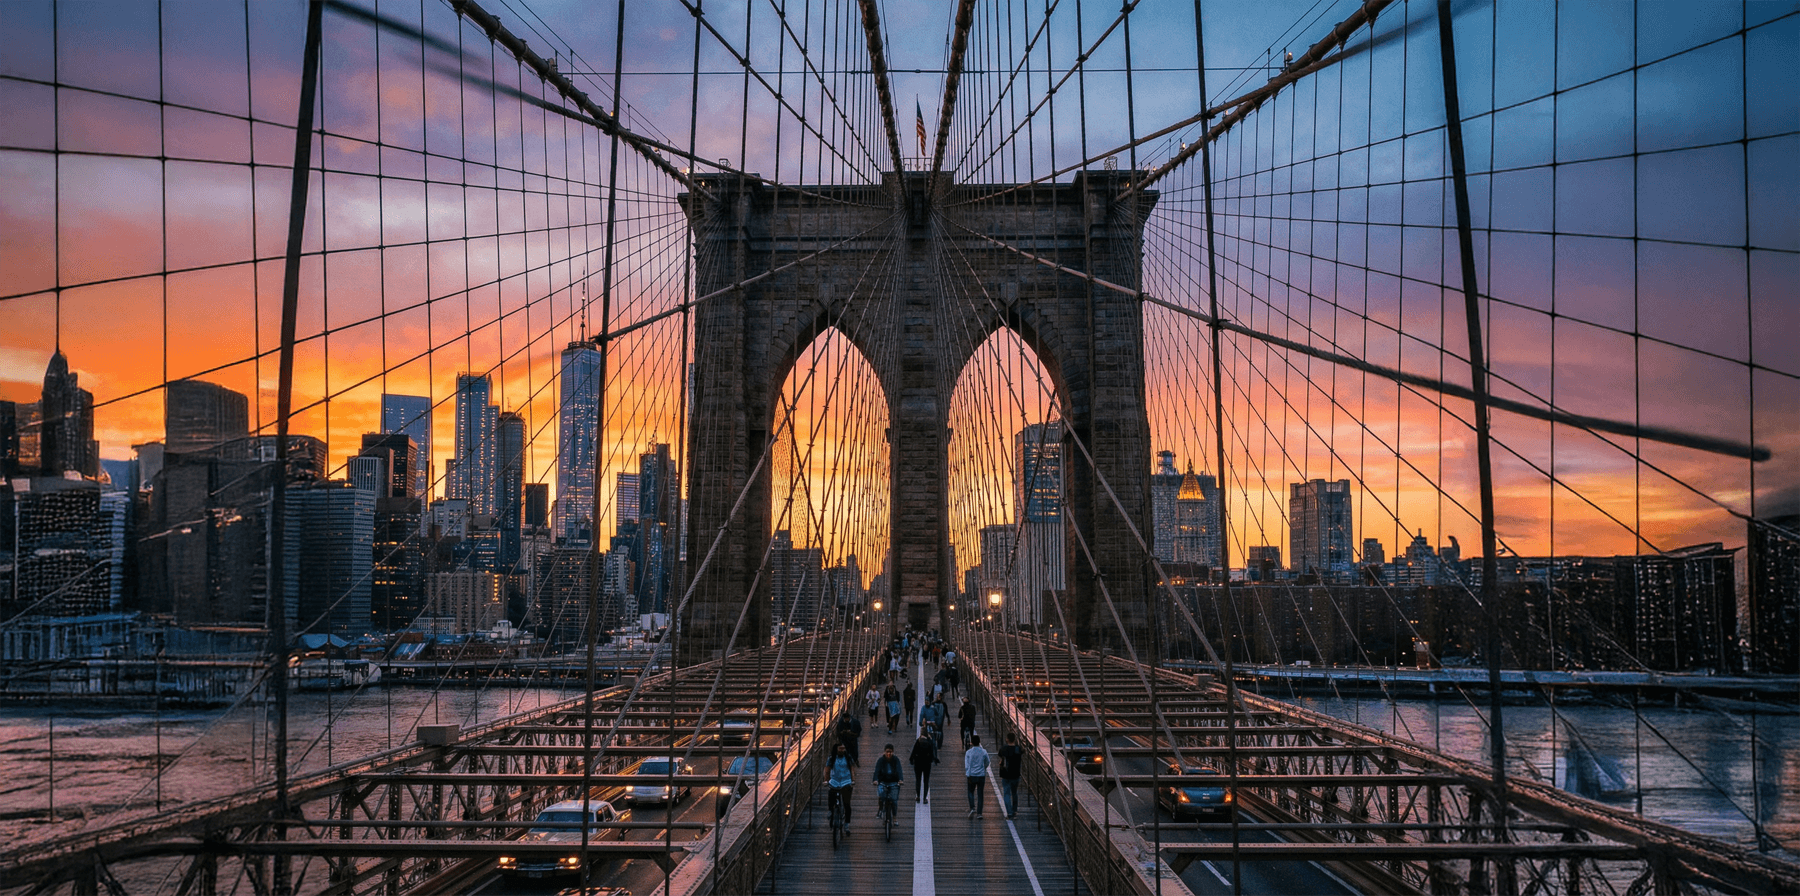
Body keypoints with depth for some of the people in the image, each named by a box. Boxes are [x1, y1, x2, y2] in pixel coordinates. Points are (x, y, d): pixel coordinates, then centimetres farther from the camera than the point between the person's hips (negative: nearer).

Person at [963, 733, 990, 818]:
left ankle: (972, 808, -3)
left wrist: (968, 776, -6)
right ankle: (979, 813, 4)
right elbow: (987, 763, 12)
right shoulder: (984, 752, -1)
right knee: (980, 794, 6)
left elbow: (967, 765, -9)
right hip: (981, 775, 1)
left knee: (971, 792, 16)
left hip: (972, 776, -1)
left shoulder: (968, 752, -6)